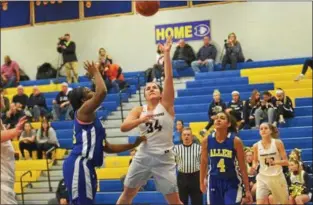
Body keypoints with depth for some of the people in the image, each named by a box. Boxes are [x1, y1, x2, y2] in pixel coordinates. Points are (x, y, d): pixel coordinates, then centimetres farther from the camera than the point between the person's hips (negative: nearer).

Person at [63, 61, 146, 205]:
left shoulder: (91, 118, 24)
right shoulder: (83, 111, -4)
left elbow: (107, 147, 26)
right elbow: (102, 91, -22)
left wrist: (133, 145, 22)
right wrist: (95, 72, -4)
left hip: (85, 166, 10)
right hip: (79, 165, -10)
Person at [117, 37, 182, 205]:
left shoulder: (166, 104, 0)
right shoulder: (138, 110, 7)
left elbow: (169, 78, -11)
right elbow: (123, 128, -8)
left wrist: (166, 54, -16)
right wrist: (141, 120, -24)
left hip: (164, 158, -3)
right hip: (143, 156, 3)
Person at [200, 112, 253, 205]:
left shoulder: (235, 141, -12)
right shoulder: (206, 141, -5)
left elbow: (242, 167, -7)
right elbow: (204, 162, 9)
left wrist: (247, 190, -6)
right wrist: (202, 182, 15)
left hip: (232, 182, -2)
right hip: (214, 182, 3)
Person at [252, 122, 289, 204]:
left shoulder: (278, 143, -7)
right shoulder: (256, 146, -2)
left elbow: (286, 161, -6)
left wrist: (274, 162, -24)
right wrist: (254, 166, -8)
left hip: (277, 177, 0)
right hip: (263, 177, 0)